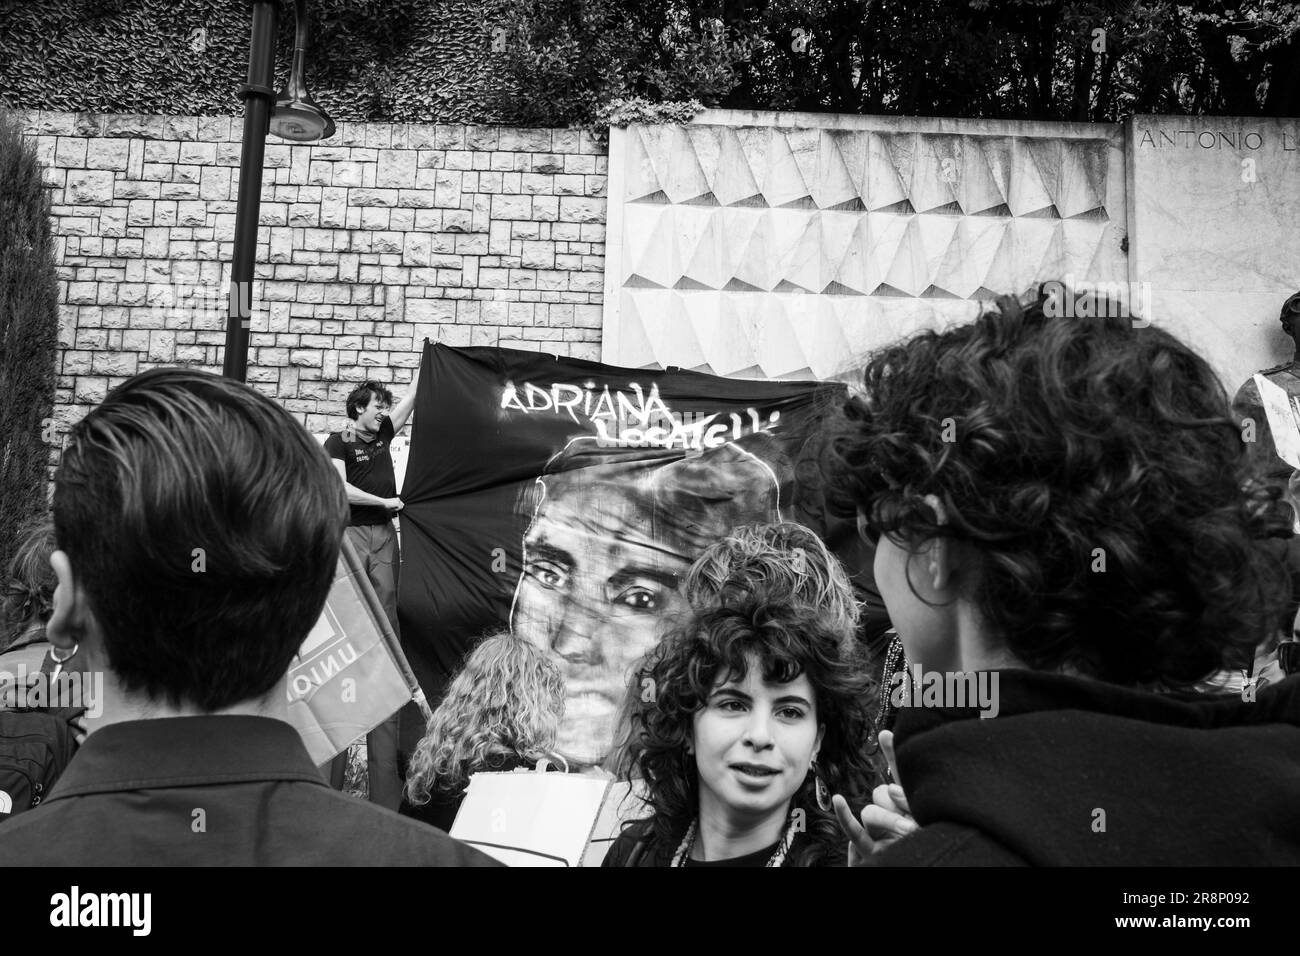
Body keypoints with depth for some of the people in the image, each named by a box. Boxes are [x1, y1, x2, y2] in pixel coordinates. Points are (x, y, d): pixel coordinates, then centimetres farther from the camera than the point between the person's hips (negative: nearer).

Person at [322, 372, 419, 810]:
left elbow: (411, 399, 27)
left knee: (386, 617, -1)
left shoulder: (383, 435, 20)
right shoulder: (339, 441, 3)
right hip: (351, 531, -6)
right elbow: (340, 488, -9)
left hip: (384, 533, 6)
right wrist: (384, 501, -5)